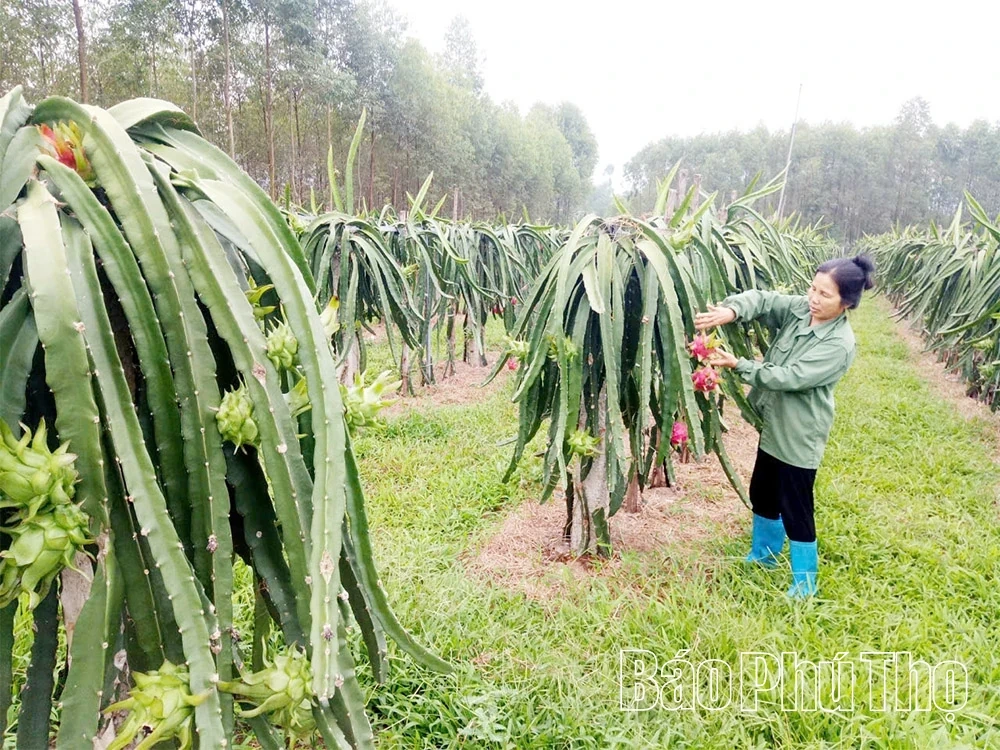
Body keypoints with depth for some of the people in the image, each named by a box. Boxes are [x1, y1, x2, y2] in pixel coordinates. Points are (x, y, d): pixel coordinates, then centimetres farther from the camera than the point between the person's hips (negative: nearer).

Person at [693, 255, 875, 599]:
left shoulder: (839, 344, -23)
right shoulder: (799, 309, -4)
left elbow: (789, 377, -27)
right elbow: (762, 299, -13)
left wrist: (738, 364, -28)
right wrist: (730, 311, -34)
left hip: (800, 435, -8)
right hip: (773, 423, 8)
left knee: (795, 508, 3)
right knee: (762, 494, 21)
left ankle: (804, 583, 22)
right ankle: (763, 555, 43)